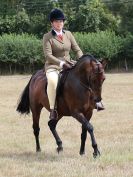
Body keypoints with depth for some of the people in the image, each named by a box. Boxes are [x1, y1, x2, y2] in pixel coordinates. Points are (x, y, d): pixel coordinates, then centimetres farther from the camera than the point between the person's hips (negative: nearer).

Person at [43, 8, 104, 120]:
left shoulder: (68, 34, 11)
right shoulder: (47, 37, -3)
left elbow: (77, 50, 11)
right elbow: (48, 55, -13)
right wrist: (61, 63, -26)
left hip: (68, 65, 5)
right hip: (53, 66, -5)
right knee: (52, 81, -38)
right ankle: (52, 109, -32)